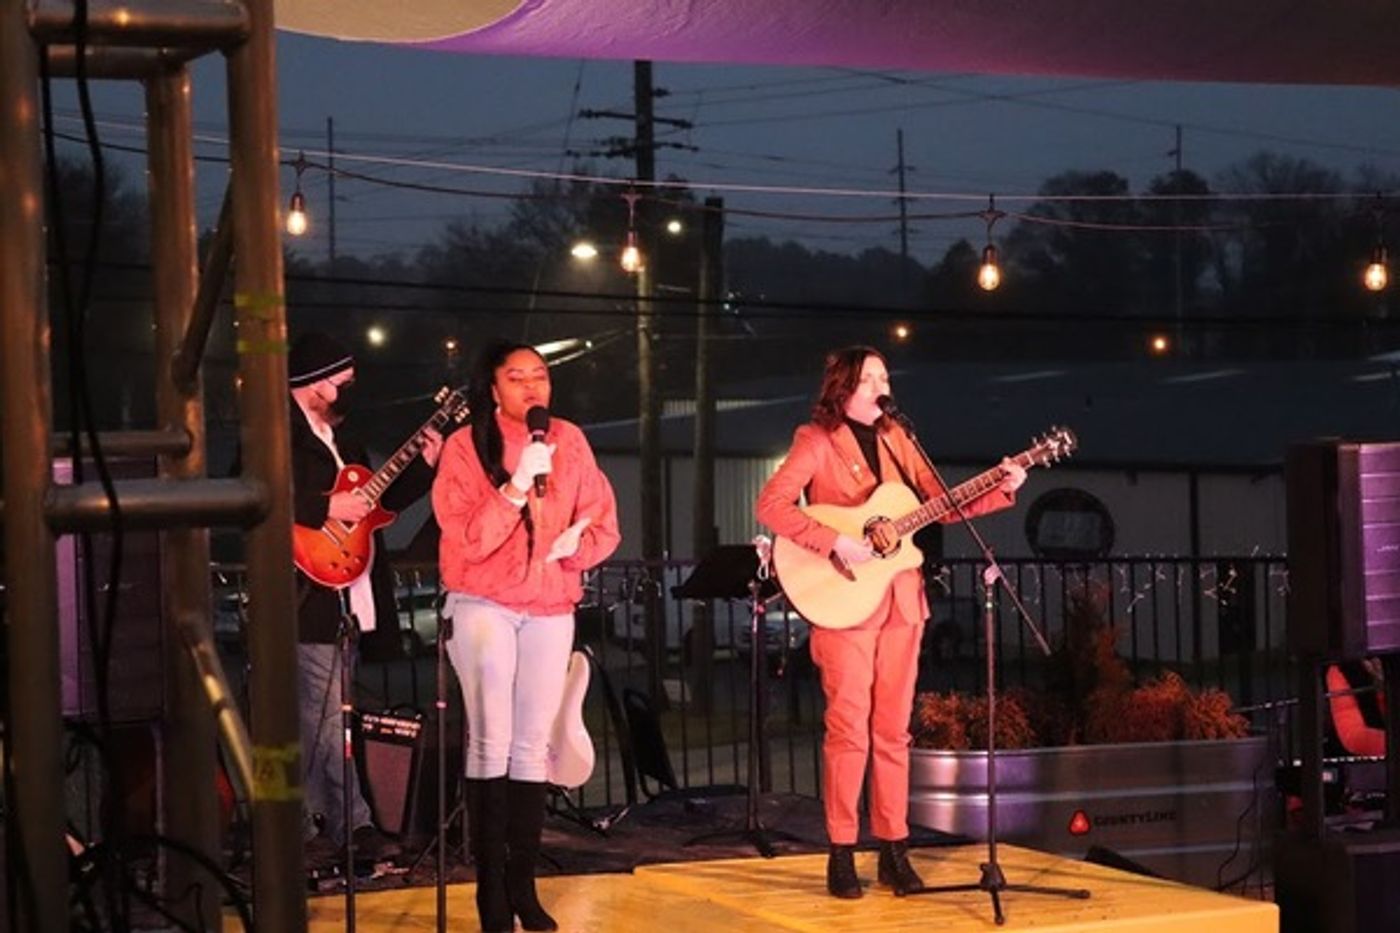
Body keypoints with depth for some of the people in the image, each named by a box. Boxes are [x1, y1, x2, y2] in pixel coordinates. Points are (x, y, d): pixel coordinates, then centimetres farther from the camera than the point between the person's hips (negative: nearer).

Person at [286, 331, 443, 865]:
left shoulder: (338, 437, 19)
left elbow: (377, 501, 23)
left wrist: (424, 465, 13)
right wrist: (327, 509, -23)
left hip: (343, 598, 10)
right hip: (311, 596, -10)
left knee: (319, 715, 14)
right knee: (328, 715, -8)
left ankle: (310, 822, 21)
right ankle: (352, 826, -7)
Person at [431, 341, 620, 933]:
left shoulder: (569, 441, 6)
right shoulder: (466, 446, -5)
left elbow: (604, 524, 8)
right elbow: (468, 540, -16)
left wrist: (576, 544, -12)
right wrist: (517, 486, -25)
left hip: (551, 609, 3)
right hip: (483, 607, -3)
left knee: (532, 746, 4)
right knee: (491, 743, -8)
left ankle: (524, 884, 10)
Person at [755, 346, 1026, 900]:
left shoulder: (894, 438, 13)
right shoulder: (817, 441, -4)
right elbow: (770, 505, -16)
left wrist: (1002, 490, -1)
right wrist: (835, 542, -23)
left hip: (900, 599, 5)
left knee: (893, 728, 6)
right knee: (849, 727, -6)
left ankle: (894, 849, 11)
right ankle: (841, 853, 1)